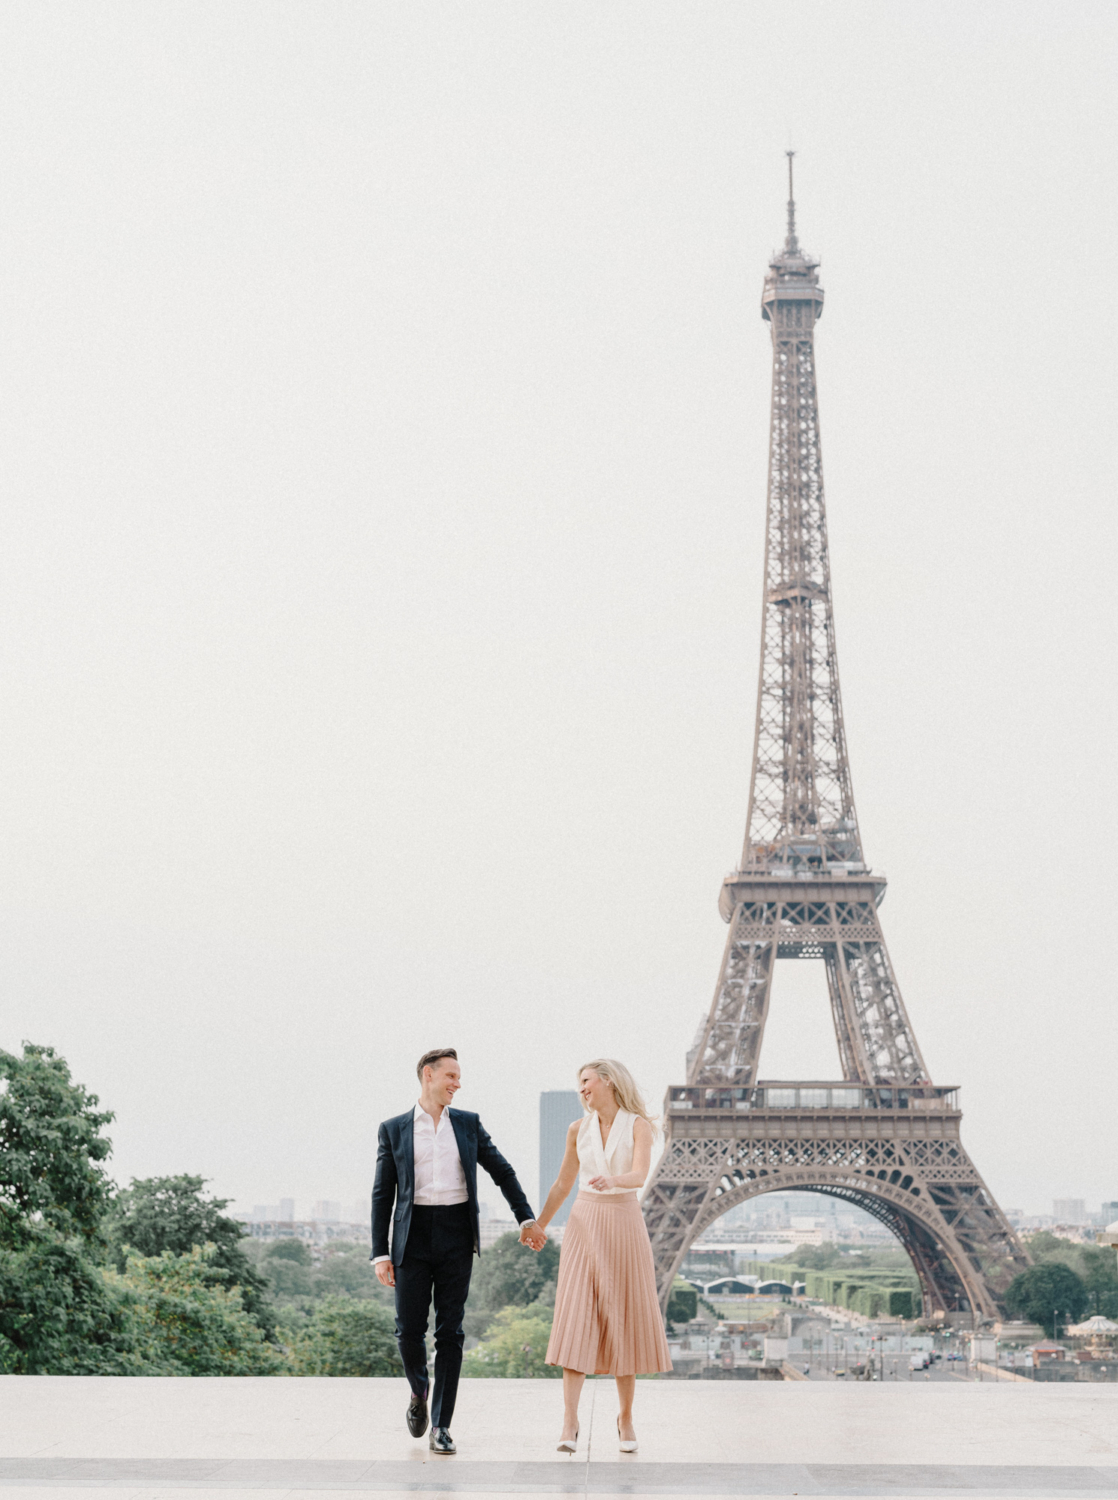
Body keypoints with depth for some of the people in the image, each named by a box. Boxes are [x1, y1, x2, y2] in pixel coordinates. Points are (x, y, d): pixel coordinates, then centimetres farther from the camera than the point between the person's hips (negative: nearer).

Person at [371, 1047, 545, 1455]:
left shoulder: (468, 1124, 11)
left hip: (456, 1237, 1)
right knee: (409, 1329, -4)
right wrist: (380, 1253, -1)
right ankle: (419, 1391, 27)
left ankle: (441, 1425, 1)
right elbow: (382, 1194, 5)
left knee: (449, 1331, -3)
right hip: (414, 1236, -1)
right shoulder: (393, 1130, 6)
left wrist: (526, 1219, 7)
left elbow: (502, 1172, 16)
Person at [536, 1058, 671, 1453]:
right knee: (576, 1320, -9)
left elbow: (639, 1175, -19)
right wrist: (538, 1226, 22)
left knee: (624, 1323, 3)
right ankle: (569, 1422, -14)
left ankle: (626, 1419, 16)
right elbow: (563, 1184, 17)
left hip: (624, 1227, -2)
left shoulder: (638, 1125, -4)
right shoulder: (578, 1130, 7)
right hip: (585, 1225, 2)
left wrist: (613, 1181, -40)